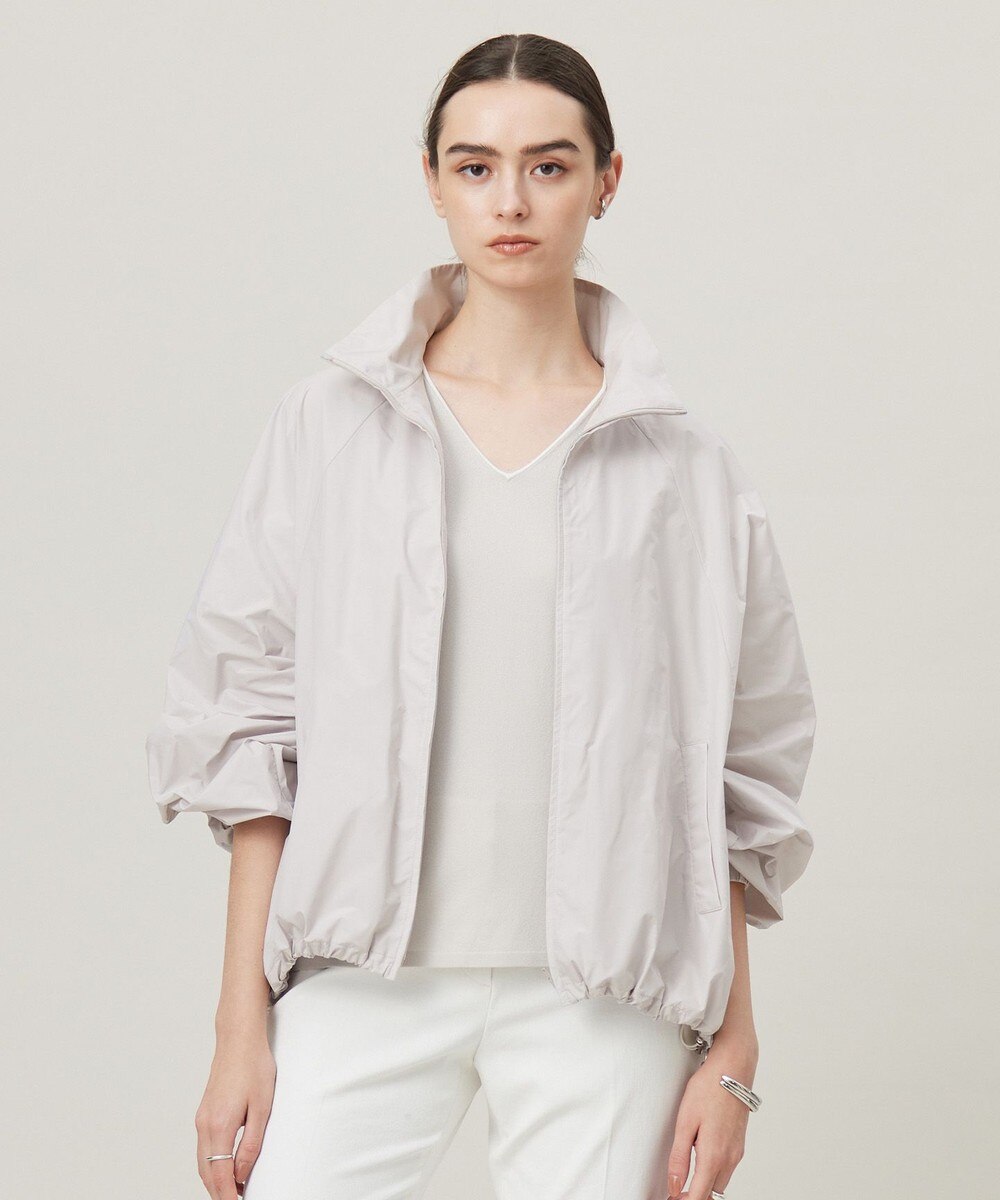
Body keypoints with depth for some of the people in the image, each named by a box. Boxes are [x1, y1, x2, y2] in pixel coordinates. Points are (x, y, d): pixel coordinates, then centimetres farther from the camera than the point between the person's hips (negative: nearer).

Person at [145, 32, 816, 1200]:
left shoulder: (682, 463, 4)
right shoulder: (331, 425, 3)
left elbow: (736, 783, 6)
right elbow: (252, 728, 3)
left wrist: (732, 1053, 3)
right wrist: (241, 1023, -1)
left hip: (601, 999, 0)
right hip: (365, 974, 0)